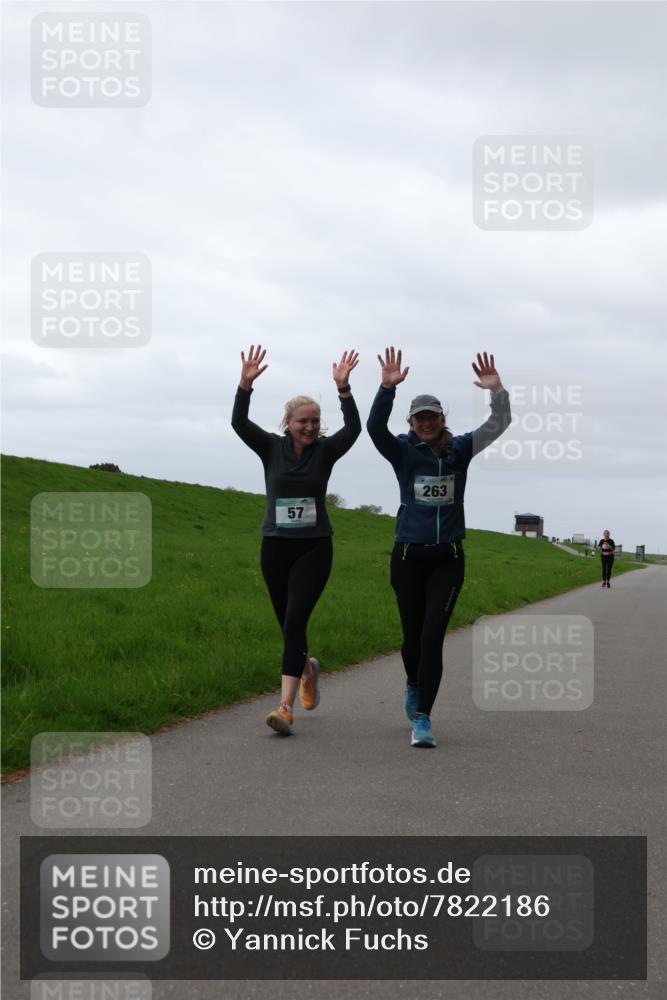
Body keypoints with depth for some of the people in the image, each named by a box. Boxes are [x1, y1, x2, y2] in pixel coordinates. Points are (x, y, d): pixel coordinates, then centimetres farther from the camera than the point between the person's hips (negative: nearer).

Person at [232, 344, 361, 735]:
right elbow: (239, 423, -14)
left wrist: (343, 388, -30)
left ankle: (286, 708, -18)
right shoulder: (272, 447, 0)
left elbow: (354, 427, -18)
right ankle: (307, 668, 45)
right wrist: (246, 383, -28)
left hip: (314, 548, -2)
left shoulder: (325, 450, -2)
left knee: (295, 623, -15)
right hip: (276, 547, 2)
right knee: (288, 625, 12)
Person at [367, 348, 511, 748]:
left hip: (448, 558, 0)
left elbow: (498, 425, -5)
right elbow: (375, 426, -21)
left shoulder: (461, 449, 3)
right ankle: (415, 685, 43)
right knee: (413, 636, 10)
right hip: (408, 556, 0)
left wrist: (497, 390, -22)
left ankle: (423, 719, -9)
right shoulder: (402, 451, -3)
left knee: (433, 636, -11)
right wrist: (388, 387, -34)